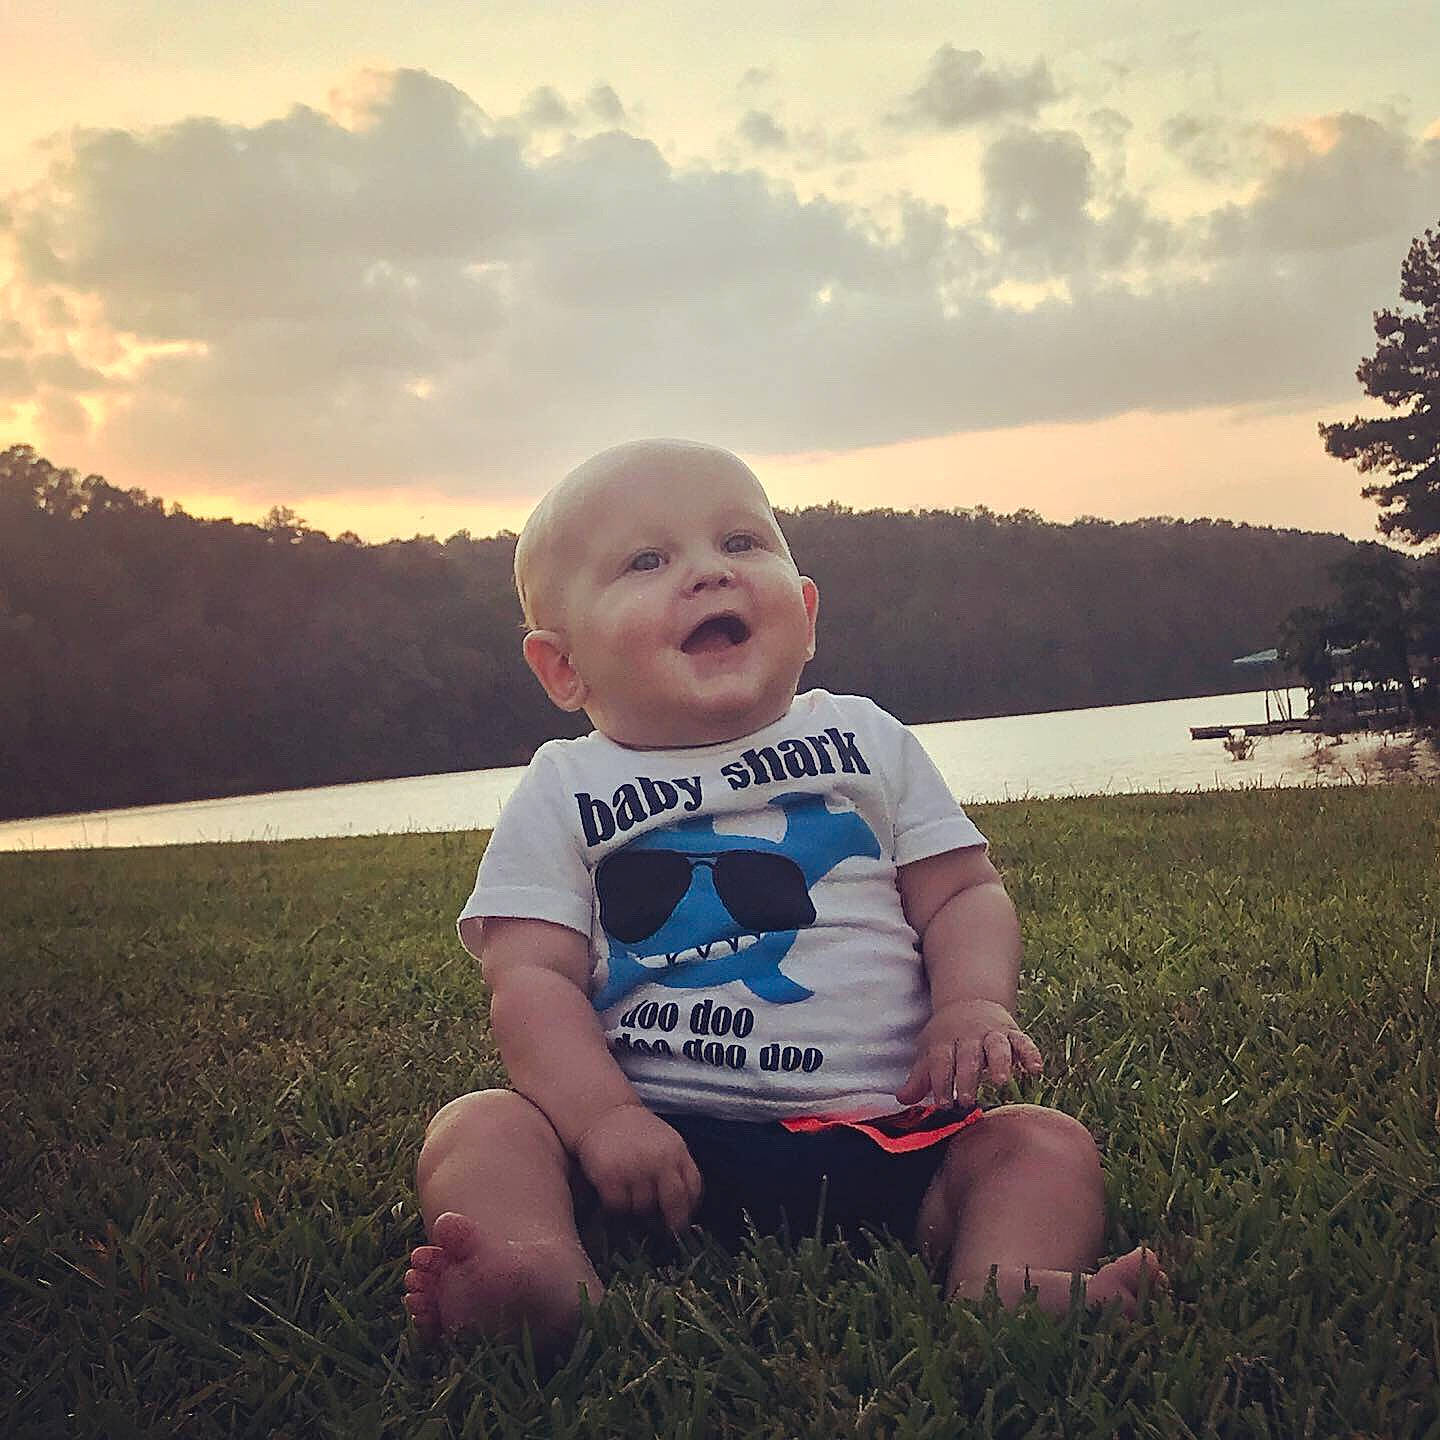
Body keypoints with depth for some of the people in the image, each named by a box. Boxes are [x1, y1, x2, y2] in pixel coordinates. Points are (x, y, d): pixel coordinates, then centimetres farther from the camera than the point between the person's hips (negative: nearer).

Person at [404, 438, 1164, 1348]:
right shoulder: (565, 794, 5)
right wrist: (605, 1115, -19)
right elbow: (533, 978, -3)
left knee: (1047, 1146, -15)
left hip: (884, 1135, 2)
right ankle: (546, 1273, -43)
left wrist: (973, 1003, -11)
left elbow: (965, 893, 11)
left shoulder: (870, 742, 10)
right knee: (480, 1127, -19)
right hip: (663, 1143, -1)